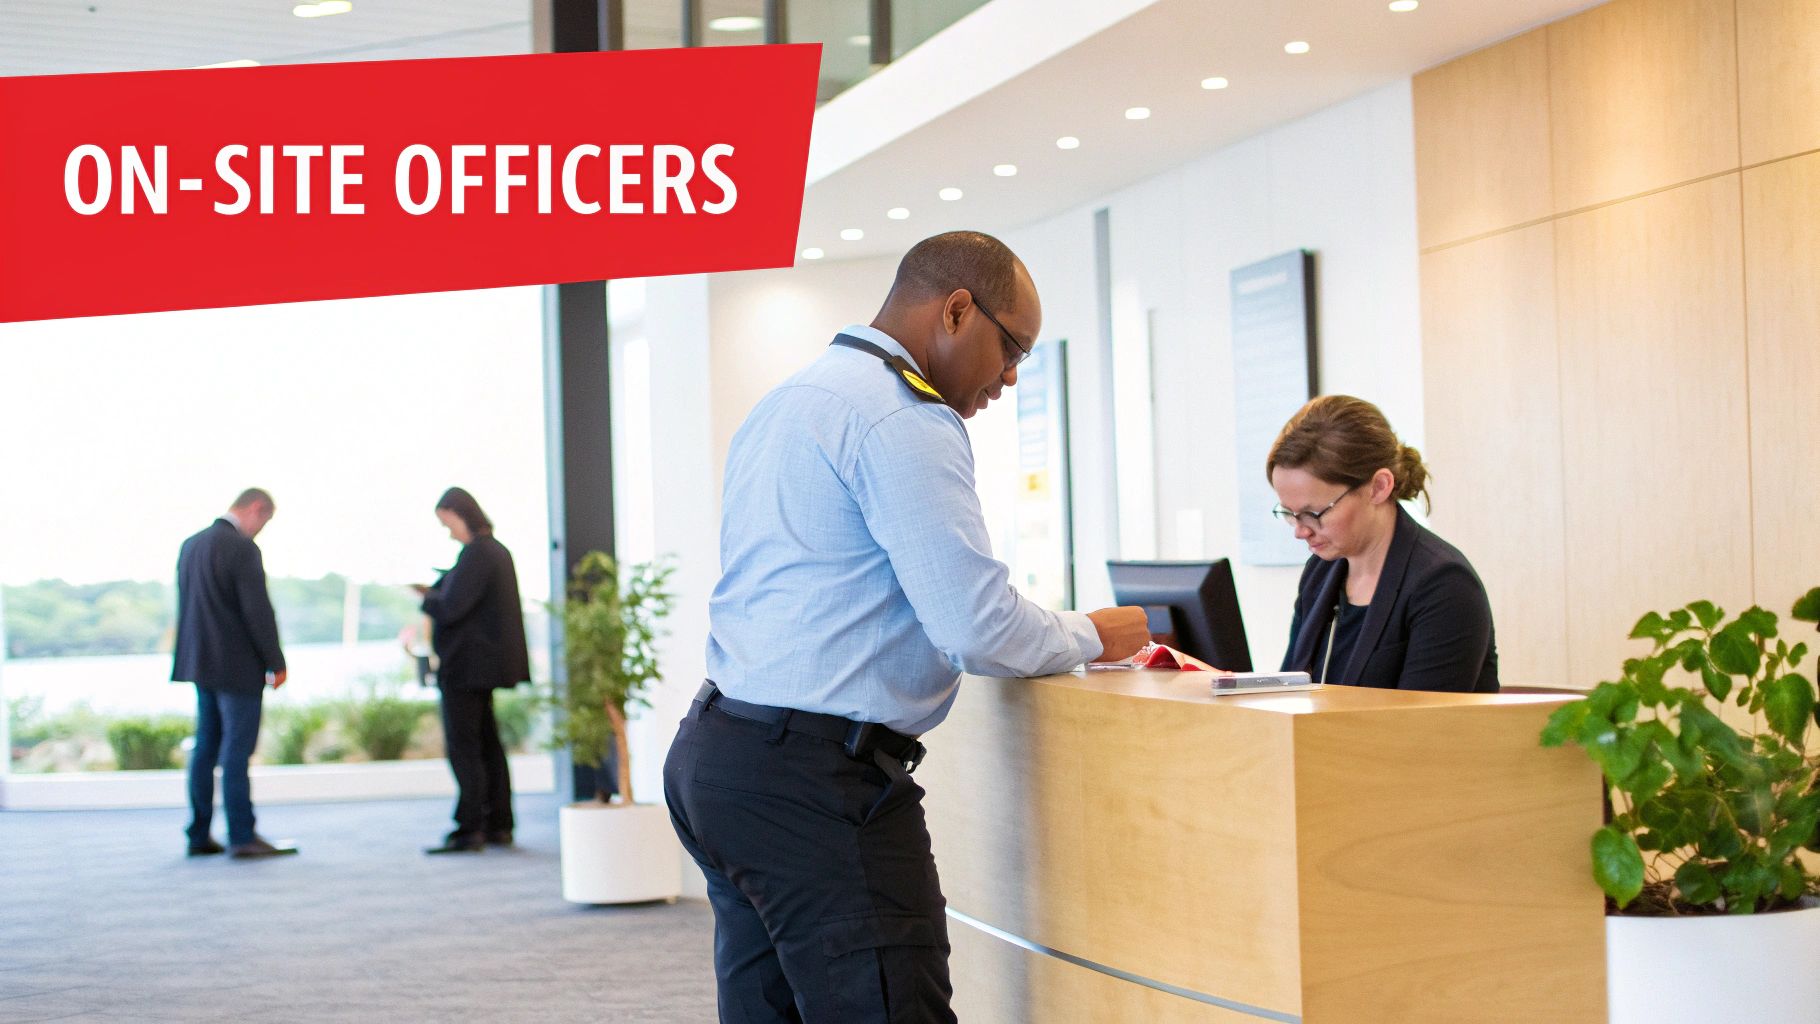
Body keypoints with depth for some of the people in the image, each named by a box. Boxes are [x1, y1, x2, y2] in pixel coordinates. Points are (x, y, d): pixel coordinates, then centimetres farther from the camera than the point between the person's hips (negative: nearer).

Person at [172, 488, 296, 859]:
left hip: (201, 663, 8)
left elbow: (187, 606, 15)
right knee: (236, 752, -6)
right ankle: (242, 837, -3)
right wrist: (276, 663, -10)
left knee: (205, 749, 12)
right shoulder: (242, 549, -16)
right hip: (238, 668, -8)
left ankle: (199, 836, 16)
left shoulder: (191, 545, 11)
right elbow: (258, 611, -17)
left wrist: (196, 654, 18)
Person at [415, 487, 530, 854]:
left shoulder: (476, 554, -18)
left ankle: (469, 830, -6)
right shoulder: (498, 551, 13)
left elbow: (451, 608, -22)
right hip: (488, 662, 10)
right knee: (487, 744, 15)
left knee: (463, 748, -6)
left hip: (466, 666, -10)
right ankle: (498, 826, 19)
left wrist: (428, 596, -2)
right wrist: (434, 593, 11)